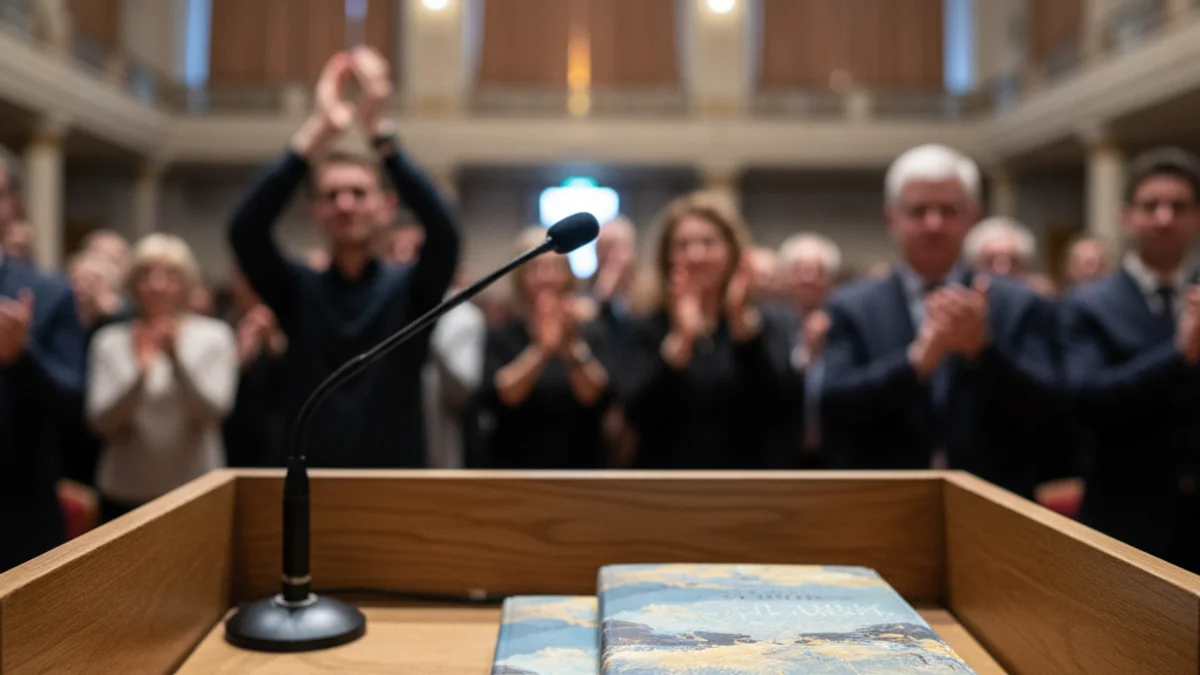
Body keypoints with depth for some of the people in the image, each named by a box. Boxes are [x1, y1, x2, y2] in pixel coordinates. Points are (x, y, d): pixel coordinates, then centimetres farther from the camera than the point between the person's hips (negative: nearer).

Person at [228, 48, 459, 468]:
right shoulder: (297, 290, 3)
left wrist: (378, 130, -25)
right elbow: (245, 230, -14)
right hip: (310, 479, 1)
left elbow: (444, 233, -20)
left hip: (397, 478, -1)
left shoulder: (409, 288, -1)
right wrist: (319, 132, -22)